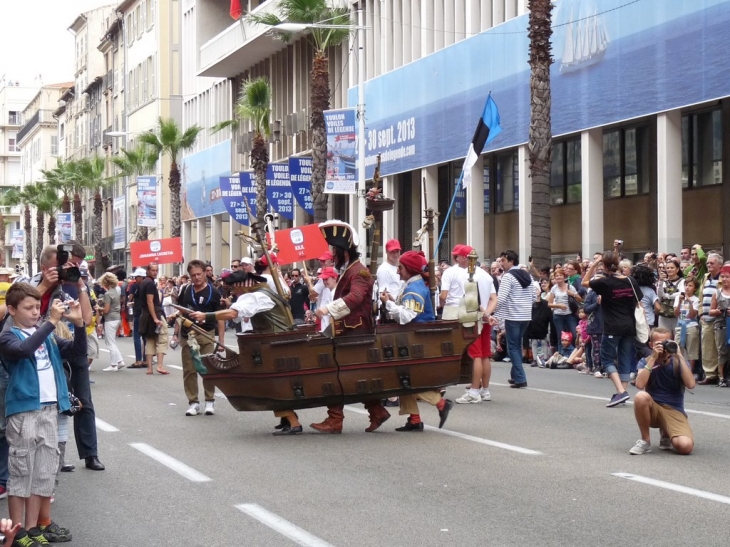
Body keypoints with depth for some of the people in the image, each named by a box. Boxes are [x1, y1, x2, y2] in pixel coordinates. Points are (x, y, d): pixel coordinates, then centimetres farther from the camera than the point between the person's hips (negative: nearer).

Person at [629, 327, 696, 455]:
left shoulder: (678, 362, 2)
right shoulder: (645, 362, 2)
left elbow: (690, 384, -17)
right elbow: (640, 384, -18)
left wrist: (680, 356, -16)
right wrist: (653, 358, -19)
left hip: (674, 411, 0)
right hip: (652, 409, 0)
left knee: (685, 446, -29)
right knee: (641, 396, -36)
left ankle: (666, 435, 12)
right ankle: (645, 440, -13)